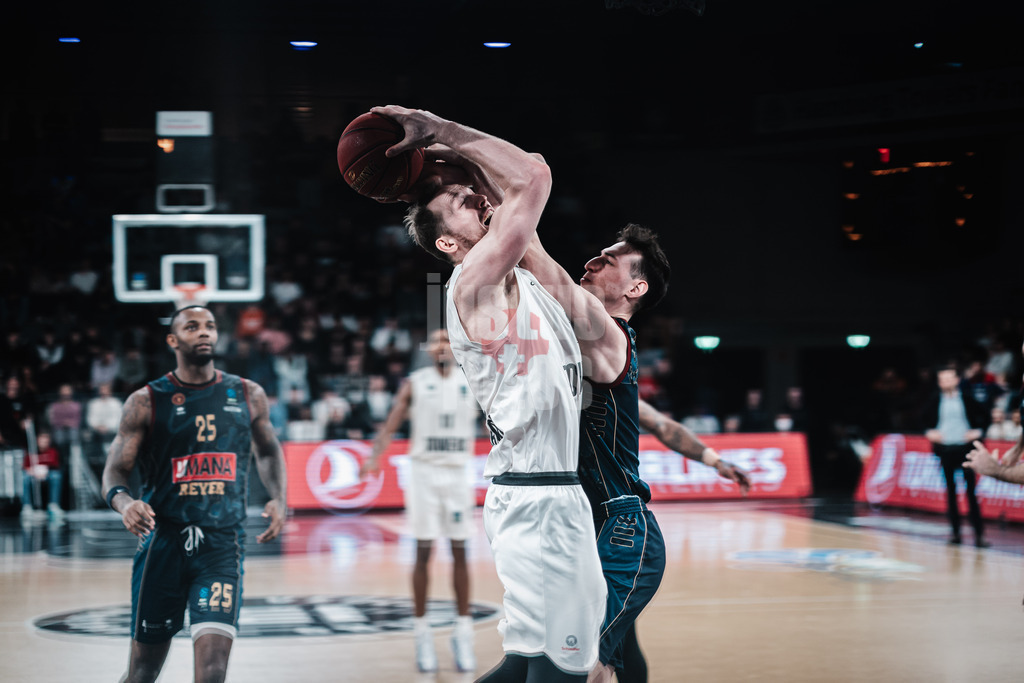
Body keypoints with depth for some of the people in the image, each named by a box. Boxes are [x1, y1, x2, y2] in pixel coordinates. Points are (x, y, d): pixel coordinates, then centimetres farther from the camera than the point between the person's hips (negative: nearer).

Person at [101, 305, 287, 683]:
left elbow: (268, 452, 23)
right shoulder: (146, 402, 0)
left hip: (222, 543, 1)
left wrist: (278, 499, 5)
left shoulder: (248, 395, 7)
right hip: (163, 540, -1)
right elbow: (115, 470, -1)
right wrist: (123, 502, -24)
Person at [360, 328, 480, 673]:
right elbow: (390, 425, -3)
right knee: (423, 552, -1)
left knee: (460, 553, 2)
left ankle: (463, 635, 6)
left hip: (458, 472, 2)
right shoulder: (415, 383, 1)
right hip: (424, 471, -2)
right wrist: (374, 458, -18)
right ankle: (422, 635, 5)